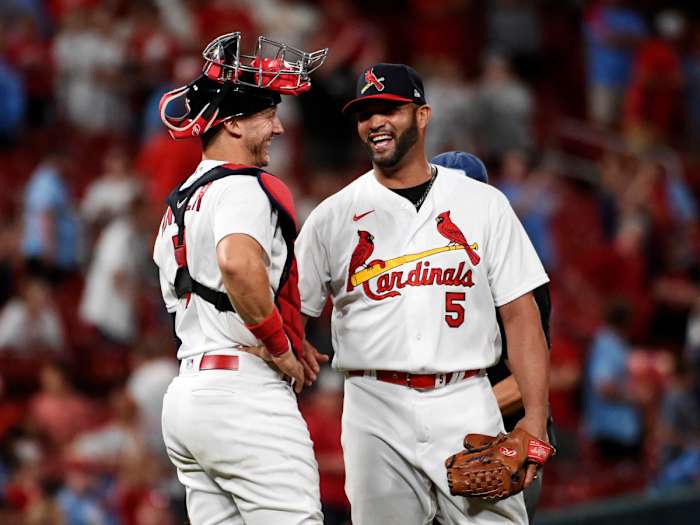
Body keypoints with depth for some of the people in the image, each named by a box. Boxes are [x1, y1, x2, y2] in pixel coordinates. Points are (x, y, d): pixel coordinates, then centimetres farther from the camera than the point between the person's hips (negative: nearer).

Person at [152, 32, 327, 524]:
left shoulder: (178, 201, 22)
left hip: (184, 394, 9)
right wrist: (281, 350, -17)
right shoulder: (245, 188, -8)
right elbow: (238, 264, -30)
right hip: (245, 393, -9)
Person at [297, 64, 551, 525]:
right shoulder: (333, 215, 8)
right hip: (376, 413, 1)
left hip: (466, 406, -1)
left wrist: (536, 416, -6)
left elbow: (520, 314, 3)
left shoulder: (483, 204, 7)